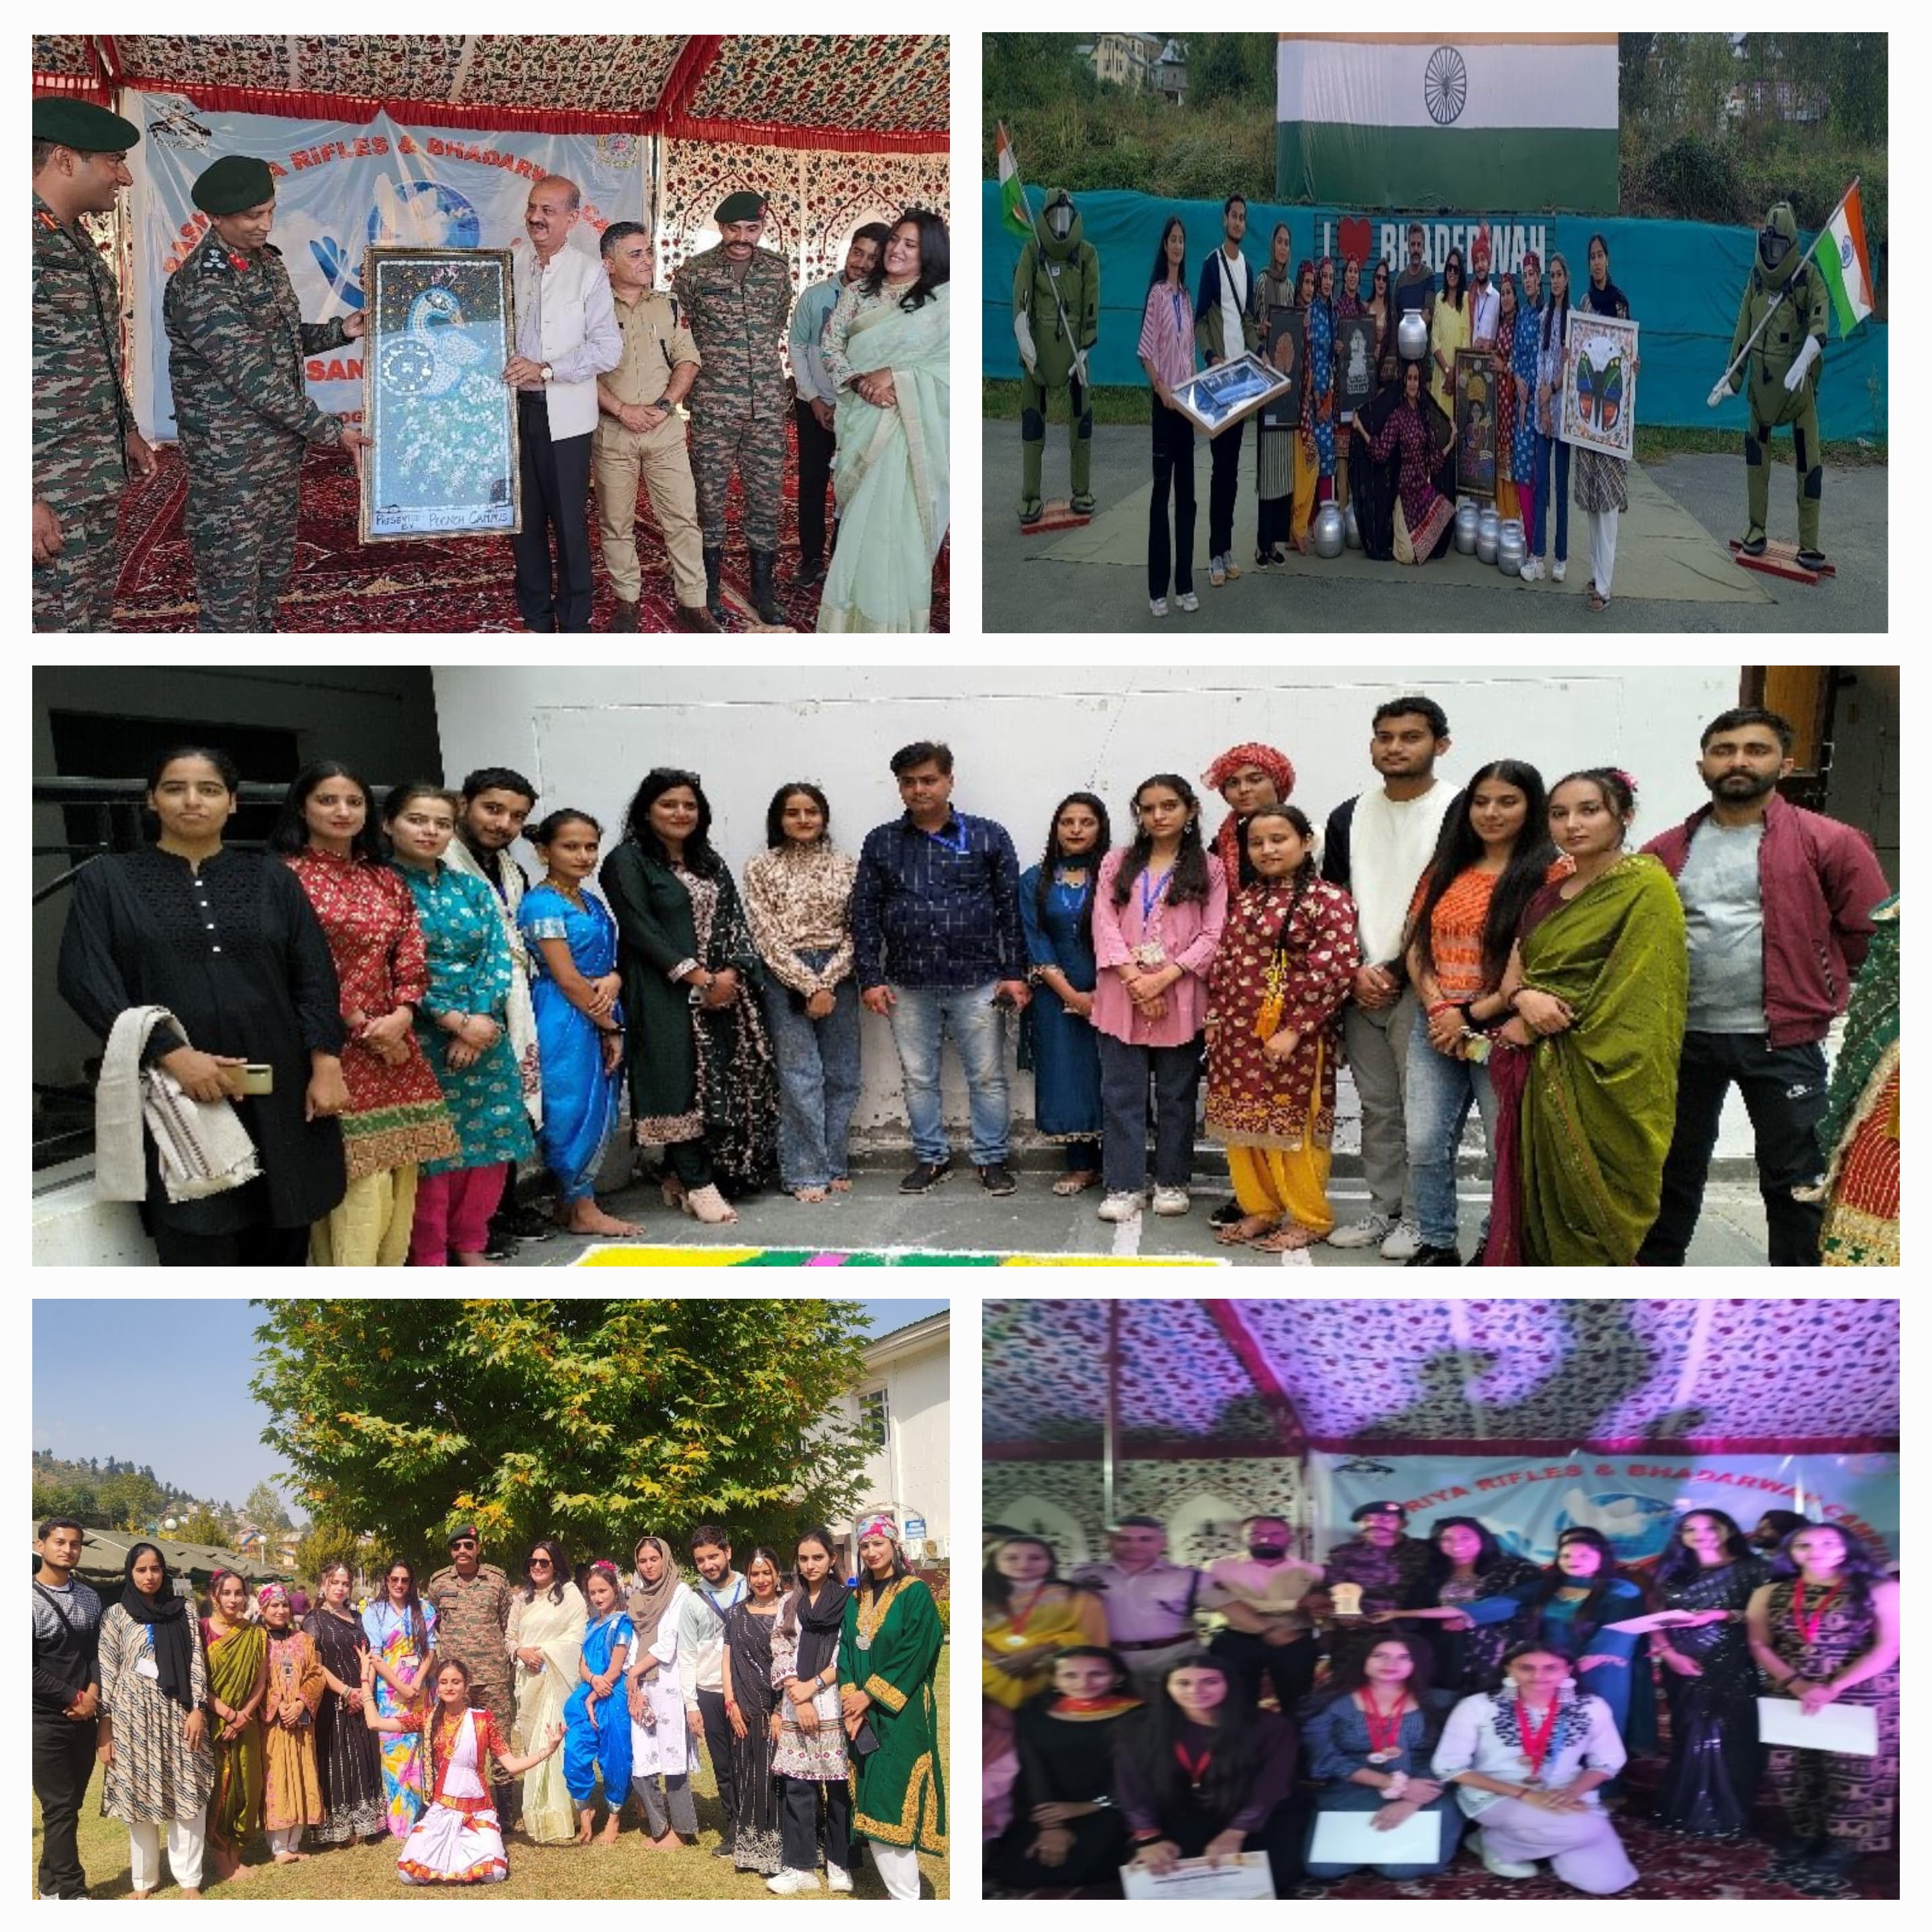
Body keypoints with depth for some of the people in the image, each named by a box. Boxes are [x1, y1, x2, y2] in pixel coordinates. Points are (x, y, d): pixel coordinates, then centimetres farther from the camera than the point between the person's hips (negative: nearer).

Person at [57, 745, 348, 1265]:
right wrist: (170, 1052, -15)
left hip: (279, 1091, 2)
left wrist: (325, 1065, -5)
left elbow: (315, 976, 8)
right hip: (175, 1096, -2)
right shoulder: (107, 879, 8)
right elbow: (84, 979, -3)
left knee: (281, 1246, 3)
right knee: (199, 1251, -6)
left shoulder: (272, 878, 13)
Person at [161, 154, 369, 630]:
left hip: (281, 446, 9)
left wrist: (340, 331, 4)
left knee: (274, 571, 17)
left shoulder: (266, 259, 8)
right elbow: (256, 381, -22)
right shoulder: (201, 287, -20)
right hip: (230, 463, -9)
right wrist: (332, 431, -20)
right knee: (232, 590, -2)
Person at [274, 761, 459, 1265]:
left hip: (395, 1046, 7)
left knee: (398, 1175, 6)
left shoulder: (386, 881, 16)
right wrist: (365, 1028, -12)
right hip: (334, 1048, -6)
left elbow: (411, 955, 10)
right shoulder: (288, 876, -5)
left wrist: (401, 1015, -8)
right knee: (356, 1180, -10)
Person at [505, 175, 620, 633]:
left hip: (563, 415, -4)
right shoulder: (512, 269, 10)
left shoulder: (589, 274, -3)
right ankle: (536, 618, 20)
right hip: (515, 409, 4)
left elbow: (608, 349, -10)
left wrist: (546, 369, -16)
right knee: (525, 518, 9)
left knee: (569, 522, 0)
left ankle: (574, 622, 12)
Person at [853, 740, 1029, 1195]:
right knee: (918, 1077, 10)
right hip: (908, 984, 2)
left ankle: (992, 1159, 17)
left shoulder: (988, 837, 2)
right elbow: (865, 913, 7)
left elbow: (1011, 908, 3)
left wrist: (1015, 973, -3)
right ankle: (931, 1158, 24)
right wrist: (870, 978, 1)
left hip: (978, 982, -2)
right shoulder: (881, 843, 7)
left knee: (987, 1076, 4)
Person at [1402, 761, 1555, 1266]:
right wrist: (1438, 1007, -6)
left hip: (1502, 1030, -5)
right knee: (1425, 1143, 3)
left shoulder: (1547, 874, -5)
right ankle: (1437, 1245, 18)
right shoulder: (1445, 871, 14)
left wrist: (1475, 1015, -12)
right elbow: (1417, 946, 10)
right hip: (1435, 1028, 5)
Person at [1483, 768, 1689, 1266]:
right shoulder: (1548, 896, 15)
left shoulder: (1645, 886, -9)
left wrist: (1535, 1024, -9)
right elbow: (1513, 972, 12)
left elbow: (1629, 996, -15)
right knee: (1542, 1202, 10)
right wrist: (1525, 998, -12)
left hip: (1600, 1080, -7)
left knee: (1589, 1205, -2)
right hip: (1542, 1074, 7)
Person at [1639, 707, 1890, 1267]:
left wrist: (1813, 991, 5)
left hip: (1784, 1041, -3)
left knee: (1795, 1180, 6)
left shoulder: (1829, 843, -5)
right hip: (1683, 1037, 3)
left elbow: (1871, 934, -1)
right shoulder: (1665, 852, 6)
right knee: (1673, 1169, 14)